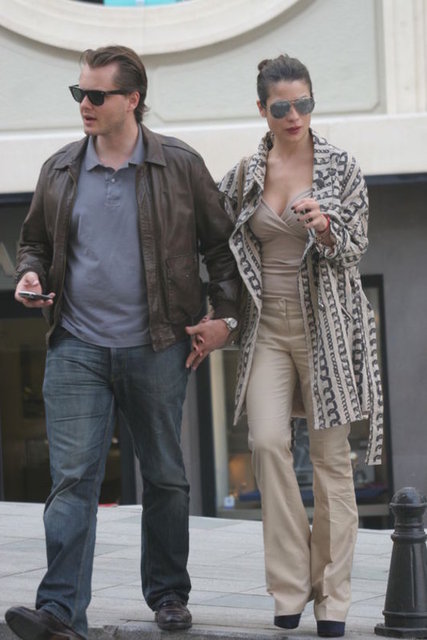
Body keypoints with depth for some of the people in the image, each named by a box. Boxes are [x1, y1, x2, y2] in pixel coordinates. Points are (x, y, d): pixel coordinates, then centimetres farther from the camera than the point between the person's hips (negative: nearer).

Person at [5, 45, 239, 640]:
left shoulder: (180, 165, 1)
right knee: (72, 478, -9)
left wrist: (224, 316, 0)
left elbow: (221, 242, 8)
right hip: (76, 350, 1)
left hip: (157, 349, -1)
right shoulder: (59, 170, 8)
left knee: (165, 477, 10)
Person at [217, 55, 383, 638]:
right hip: (268, 324, 2)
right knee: (268, 442, -13)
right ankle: (291, 586, -4)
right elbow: (226, 244, 18)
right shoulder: (245, 174, 8)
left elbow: (355, 247, 0)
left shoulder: (341, 168, 0)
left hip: (324, 324, -2)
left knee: (331, 455, -1)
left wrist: (324, 226, -21)